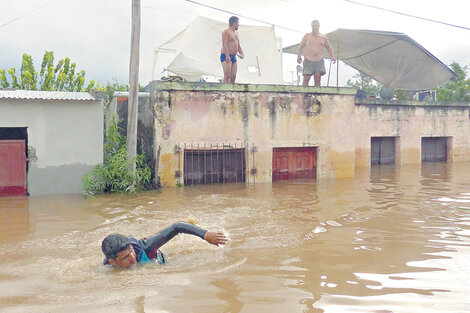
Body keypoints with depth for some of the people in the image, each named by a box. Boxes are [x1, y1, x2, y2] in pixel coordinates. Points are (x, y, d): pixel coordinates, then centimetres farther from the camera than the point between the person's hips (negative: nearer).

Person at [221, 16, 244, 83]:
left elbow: (238, 45, 26)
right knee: (227, 76, -17)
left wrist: (242, 53, 8)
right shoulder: (226, 32, -7)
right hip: (226, 56, -9)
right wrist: (227, 56, -27)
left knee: (233, 77, 3)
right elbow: (224, 44, -17)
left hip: (234, 57, 9)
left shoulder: (236, 33, 21)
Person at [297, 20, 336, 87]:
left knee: (317, 78, -11)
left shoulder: (323, 38, 11)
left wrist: (332, 56, 5)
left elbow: (329, 48, 20)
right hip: (308, 61, -1)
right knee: (306, 78, -9)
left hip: (319, 61, 1)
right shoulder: (307, 36, 7)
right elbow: (300, 46, 9)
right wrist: (299, 56, -4)